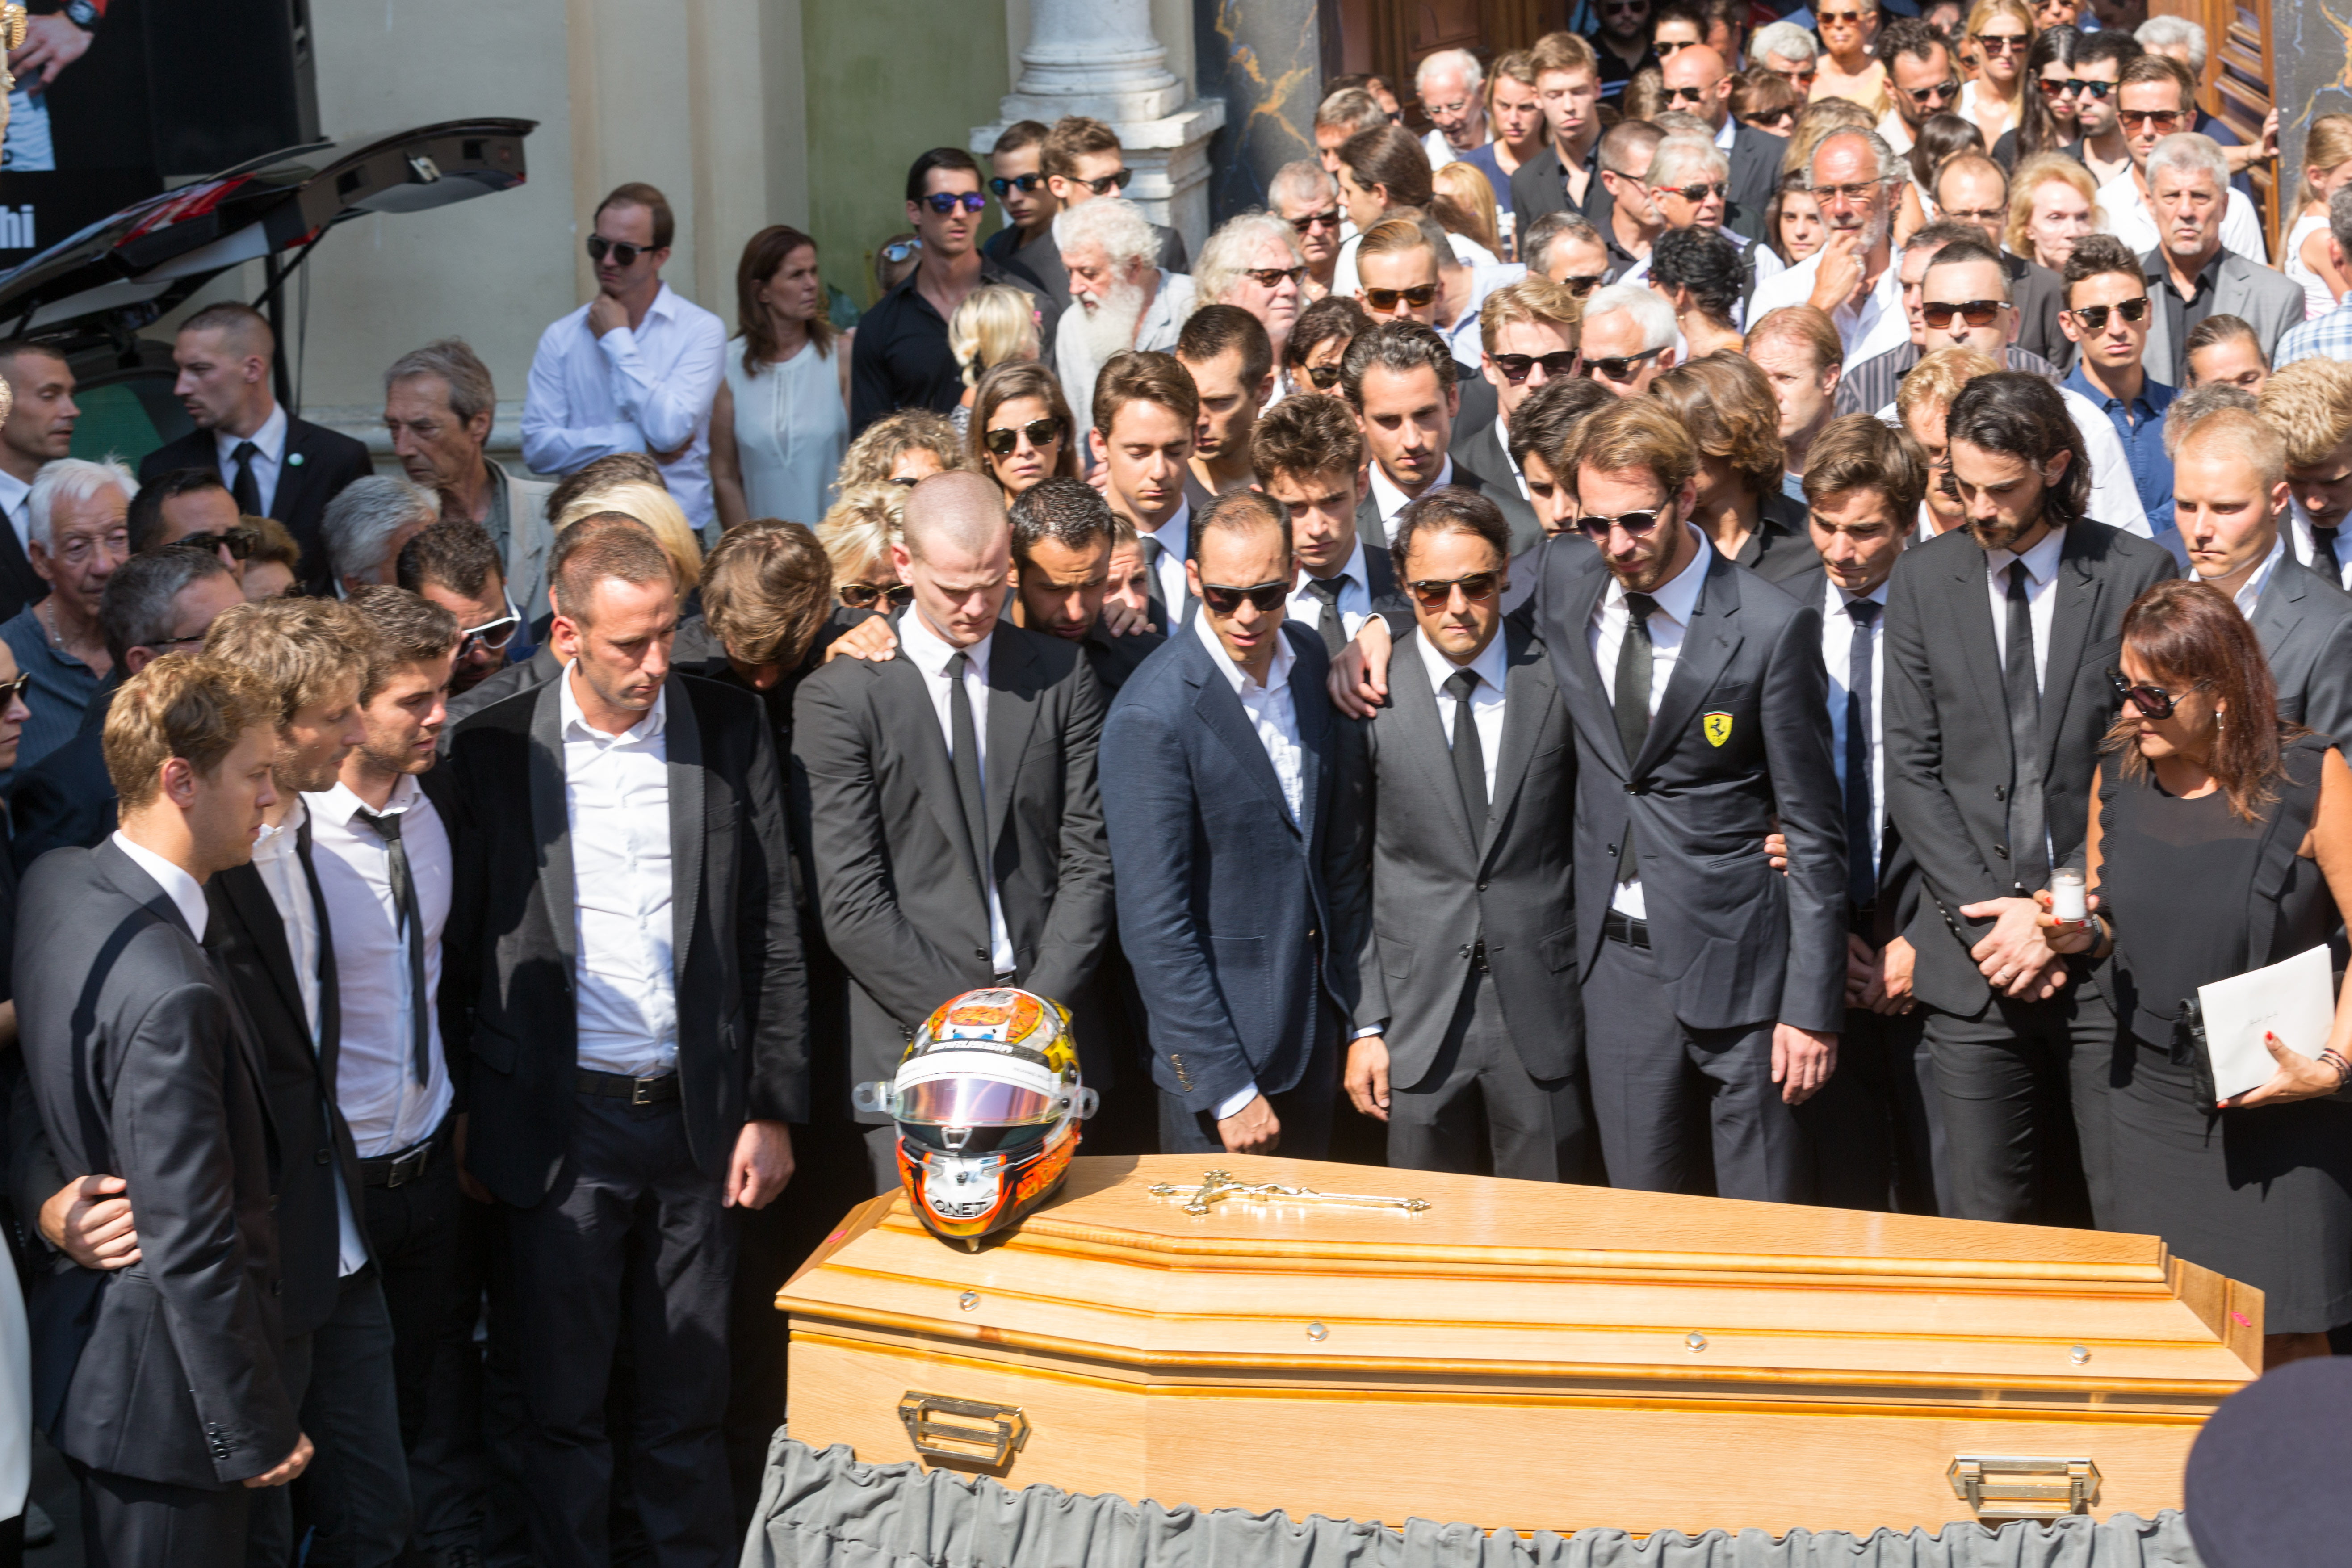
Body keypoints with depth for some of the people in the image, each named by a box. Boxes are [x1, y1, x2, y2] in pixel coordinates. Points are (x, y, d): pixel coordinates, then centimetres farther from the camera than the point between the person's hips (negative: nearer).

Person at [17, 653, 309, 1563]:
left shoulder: (53, 883, -2)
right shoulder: (169, 998, -31)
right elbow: (194, 1248, -27)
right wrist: (257, 1430, -18)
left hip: (79, 1334, 10)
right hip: (161, 1386, -10)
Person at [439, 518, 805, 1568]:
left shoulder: (729, 729, 0)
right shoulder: (493, 750, -4)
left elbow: (773, 933, 3)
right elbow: (458, 948, 2)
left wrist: (773, 1109, 0)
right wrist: (459, 1117, 0)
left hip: (699, 1116, 1)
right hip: (560, 1127, -1)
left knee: (689, 1400, 11)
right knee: (563, 1401, 9)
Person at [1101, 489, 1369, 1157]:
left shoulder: (1312, 658, 1)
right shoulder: (1151, 717, -20)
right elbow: (1154, 926, -19)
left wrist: (1345, 1006, 11)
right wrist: (1227, 1089, -18)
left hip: (1315, 1023, 6)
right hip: (1216, 1031, -6)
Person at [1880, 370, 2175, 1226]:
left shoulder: (2137, 574, -1)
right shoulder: (1924, 580, 7)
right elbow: (1912, 771, 5)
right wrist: (1986, 918, -6)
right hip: (1974, 960, 2)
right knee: (1986, 1222, 3)